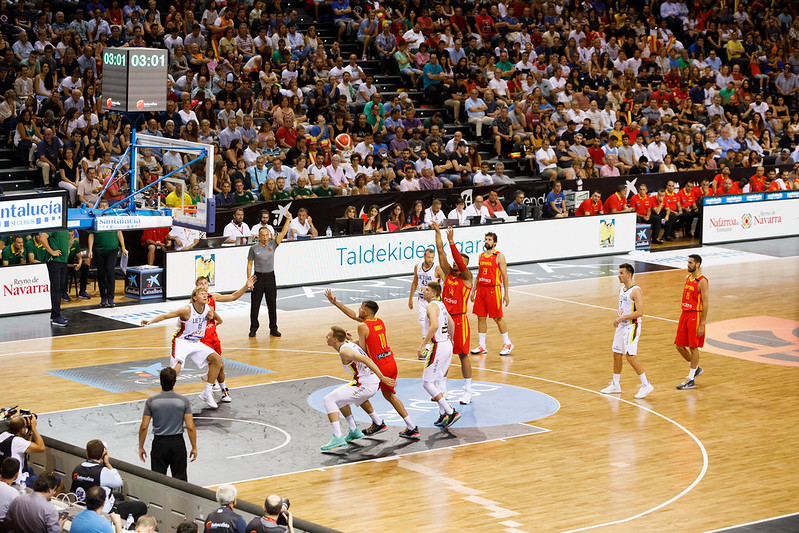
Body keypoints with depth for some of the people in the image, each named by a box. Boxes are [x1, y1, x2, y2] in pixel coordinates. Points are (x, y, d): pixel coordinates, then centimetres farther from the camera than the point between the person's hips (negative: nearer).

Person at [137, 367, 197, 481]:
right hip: (178, 442, 0)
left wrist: (141, 447, 5)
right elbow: (190, 427, -8)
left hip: (159, 443, 0)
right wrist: (194, 448, 1)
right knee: (180, 479, 8)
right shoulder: (183, 401, -7)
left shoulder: (151, 401, -7)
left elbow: (144, 427, -5)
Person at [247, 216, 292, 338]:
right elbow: (249, 264, 0)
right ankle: (253, 328, 12)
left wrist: (288, 220, -18)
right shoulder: (254, 248, -3)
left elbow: (283, 233, -7)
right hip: (258, 277, -2)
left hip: (270, 277, 2)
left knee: (272, 305, 5)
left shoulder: (272, 244, 1)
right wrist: (249, 279, -6)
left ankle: (273, 329, 13)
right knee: (255, 305, 2)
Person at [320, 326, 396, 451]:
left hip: (365, 384, -10)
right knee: (340, 399, 29)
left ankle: (337, 438, -17)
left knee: (329, 400, -11)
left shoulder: (344, 351, -15)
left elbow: (366, 360, -25)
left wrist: (382, 378, -28)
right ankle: (354, 431, 34)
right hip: (373, 384, 10)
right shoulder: (348, 343, 14)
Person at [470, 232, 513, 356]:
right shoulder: (481, 256, 12)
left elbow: (504, 276, -7)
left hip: (493, 289, -6)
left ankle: (507, 343, 12)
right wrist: (474, 291, 17)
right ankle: (482, 346, 12)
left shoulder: (499, 257, -7)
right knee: (481, 317, 6)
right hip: (481, 289, 6)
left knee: (497, 317, -1)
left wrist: (506, 294, -10)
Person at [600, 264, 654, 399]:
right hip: (622, 326, 9)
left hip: (632, 326, -9)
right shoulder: (621, 290, 11)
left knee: (631, 356, -13)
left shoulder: (636, 291, -17)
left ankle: (646, 385, -4)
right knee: (616, 354, 13)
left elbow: (639, 312, -23)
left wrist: (622, 318, -24)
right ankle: (616, 385, 25)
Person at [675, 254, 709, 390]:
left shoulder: (702, 282, -15)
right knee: (679, 346, 9)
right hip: (685, 314, 8)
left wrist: (702, 324, -18)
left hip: (695, 315, -8)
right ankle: (696, 368, 29)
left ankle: (691, 380, 5)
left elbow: (705, 303, -16)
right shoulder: (688, 278, 11)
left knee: (693, 347, -2)